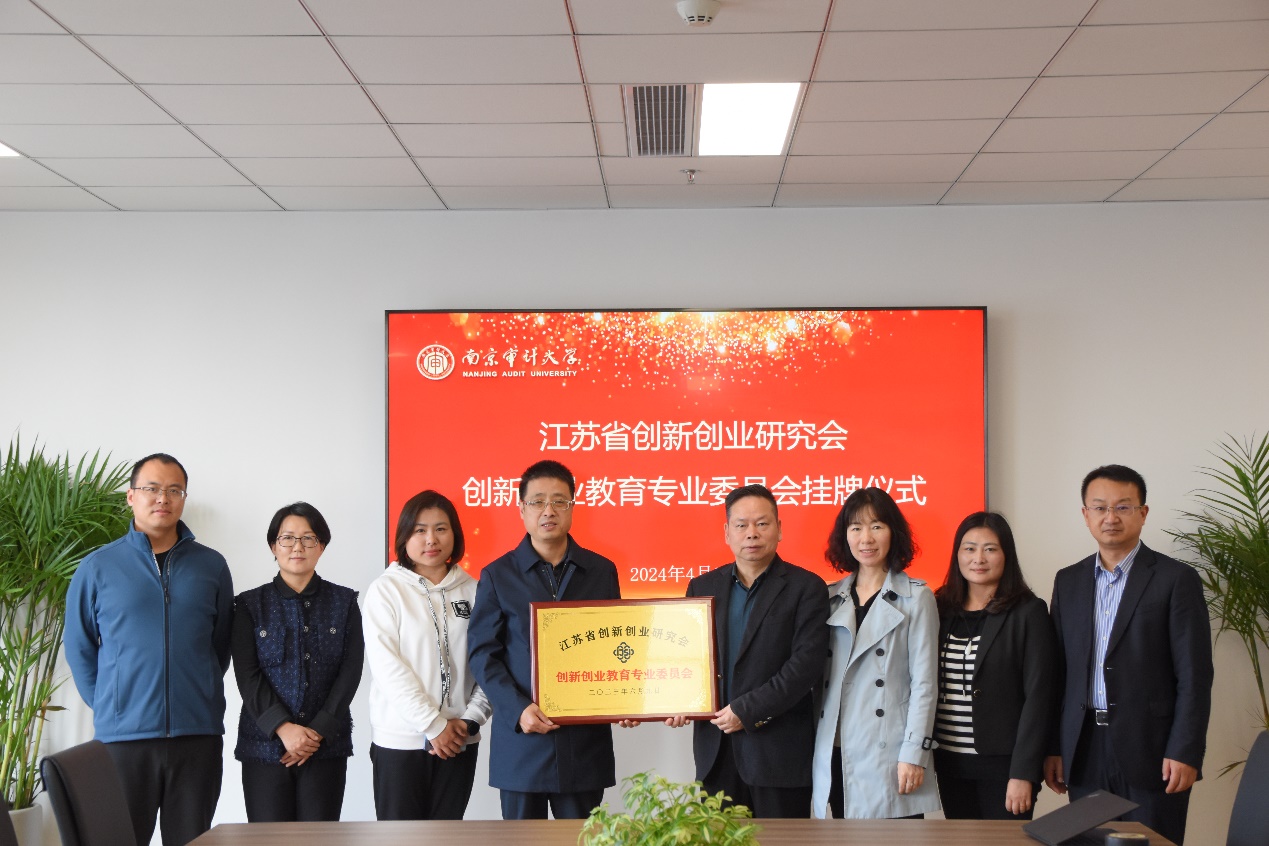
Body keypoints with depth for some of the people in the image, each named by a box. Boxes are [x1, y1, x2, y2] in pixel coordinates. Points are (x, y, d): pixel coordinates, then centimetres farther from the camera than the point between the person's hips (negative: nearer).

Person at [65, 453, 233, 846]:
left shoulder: (211, 566, 7)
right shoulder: (97, 568, 2)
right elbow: (78, 647, 7)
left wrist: (200, 697, 7)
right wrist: (107, 705, 3)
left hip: (198, 736, 1)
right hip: (122, 736, -1)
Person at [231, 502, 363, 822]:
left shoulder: (344, 602, 9)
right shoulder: (250, 604, 8)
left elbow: (350, 671, 2)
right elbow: (247, 675, -2)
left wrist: (319, 731, -9)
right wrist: (283, 728, -14)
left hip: (327, 745, 0)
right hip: (265, 745, 0)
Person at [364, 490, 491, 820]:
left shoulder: (472, 590, 6)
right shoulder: (386, 590, -3)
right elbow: (388, 667, -10)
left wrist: (470, 720, -9)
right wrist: (434, 726, -14)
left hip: (459, 741, 3)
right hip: (400, 741, -3)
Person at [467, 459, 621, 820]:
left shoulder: (601, 571, 8)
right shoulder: (498, 575, 3)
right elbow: (483, 653, -1)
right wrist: (518, 709, -15)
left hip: (586, 740, 1)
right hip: (521, 740, -1)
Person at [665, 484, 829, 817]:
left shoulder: (805, 587, -2)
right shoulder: (702, 587, 13)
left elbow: (807, 664, -11)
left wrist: (747, 710, -15)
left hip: (779, 752, -4)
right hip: (716, 751, 4)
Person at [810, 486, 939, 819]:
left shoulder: (915, 597, 1)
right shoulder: (831, 598, 13)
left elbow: (924, 681, -3)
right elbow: (816, 676, 14)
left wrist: (914, 754, -10)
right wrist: (814, 748, 8)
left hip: (888, 754, -4)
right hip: (836, 754, 4)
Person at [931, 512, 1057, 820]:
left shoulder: (1028, 612, -4)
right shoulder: (941, 609, 8)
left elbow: (1037, 697, -9)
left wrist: (1023, 774, -14)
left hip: (1002, 764, -4)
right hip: (950, 763, 4)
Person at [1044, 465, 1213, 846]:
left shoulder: (1176, 579, -3)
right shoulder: (1069, 581, 11)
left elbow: (1195, 675, -6)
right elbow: (1059, 670, 12)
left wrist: (1185, 753, -12)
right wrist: (1053, 748, 7)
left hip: (1151, 751, -4)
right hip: (1085, 752, 4)